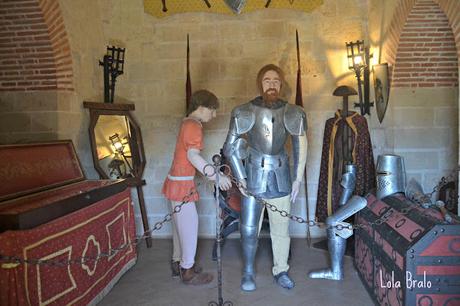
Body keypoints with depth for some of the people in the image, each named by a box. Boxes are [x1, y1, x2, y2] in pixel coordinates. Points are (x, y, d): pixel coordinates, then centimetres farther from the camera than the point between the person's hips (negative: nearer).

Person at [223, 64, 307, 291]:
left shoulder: (292, 113, -2)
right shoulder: (245, 112, -7)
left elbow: (301, 148, 6)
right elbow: (231, 148, -1)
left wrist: (297, 179, 4)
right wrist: (241, 178, -5)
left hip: (281, 177, 2)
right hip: (253, 176, -1)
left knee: (281, 228, 10)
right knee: (249, 229, 7)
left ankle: (281, 271, 30)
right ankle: (248, 272, 27)